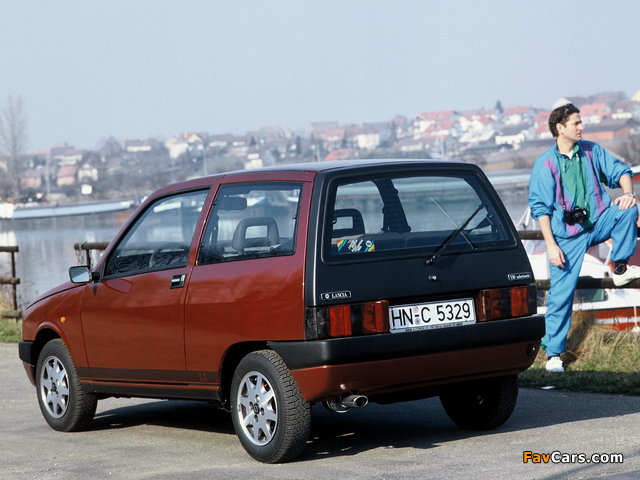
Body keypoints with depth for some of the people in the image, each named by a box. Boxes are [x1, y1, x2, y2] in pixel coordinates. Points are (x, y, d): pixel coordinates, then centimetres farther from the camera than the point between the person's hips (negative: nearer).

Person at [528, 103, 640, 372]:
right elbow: (540, 208, -8)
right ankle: (553, 353, 4)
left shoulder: (591, 151, 2)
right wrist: (551, 245, -15)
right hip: (567, 235, -3)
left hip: (597, 222, 3)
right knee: (561, 294, -7)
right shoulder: (545, 165, -9)